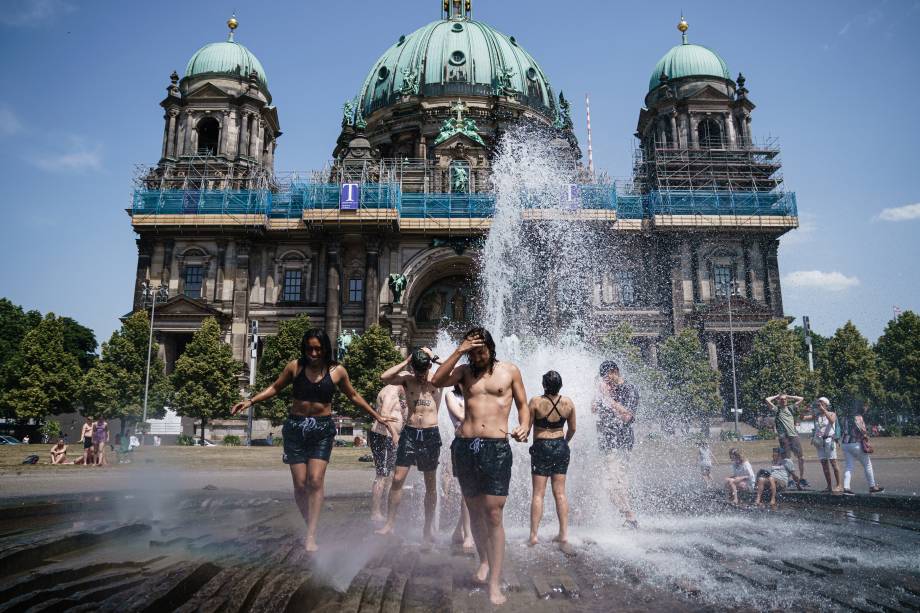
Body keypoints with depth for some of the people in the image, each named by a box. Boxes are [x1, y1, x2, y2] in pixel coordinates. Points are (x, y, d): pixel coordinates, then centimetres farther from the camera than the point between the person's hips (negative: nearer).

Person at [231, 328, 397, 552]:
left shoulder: (337, 371, -1)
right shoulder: (295, 366, 0)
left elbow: (353, 395, 14)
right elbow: (275, 388, 13)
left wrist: (376, 415, 17)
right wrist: (250, 401, 2)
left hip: (322, 429, -1)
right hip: (295, 427, 1)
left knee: (316, 480, -12)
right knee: (300, 484, -1)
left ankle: (311, 536, -6)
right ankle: (311, 526, 19)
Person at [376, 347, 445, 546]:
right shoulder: (407, 378, 2)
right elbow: (384, 377, -14)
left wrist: (434, 358, -11)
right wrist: (406, 362, -11)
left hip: (431, 434, -1)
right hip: (409, 432, 1)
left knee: (431, 483, 7)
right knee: (398, 479, -2)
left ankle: (427, 529, 18)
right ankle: (390, 523, 11)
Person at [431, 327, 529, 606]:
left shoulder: (509, 371, 6)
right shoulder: (465, 371, 9)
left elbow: (523, 405, 11)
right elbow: (437, 381, -8)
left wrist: (524, 426, -9)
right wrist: (459, 351, -11)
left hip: (497, 447, -3)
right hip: (465, 446, 3)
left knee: (494, 515, -7)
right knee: (475, 511, 14)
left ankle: (495, 583, 0)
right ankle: (484, 562, 35)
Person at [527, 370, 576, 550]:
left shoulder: (536, 402, -15)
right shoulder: (568, 402, -4)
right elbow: (572, 429, 7)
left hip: (541, 448, -3)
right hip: (561, 447, 3)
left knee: (538, 493, 3)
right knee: (560, 493, 11)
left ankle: (533, 535, 5)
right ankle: (564, 535, 13)